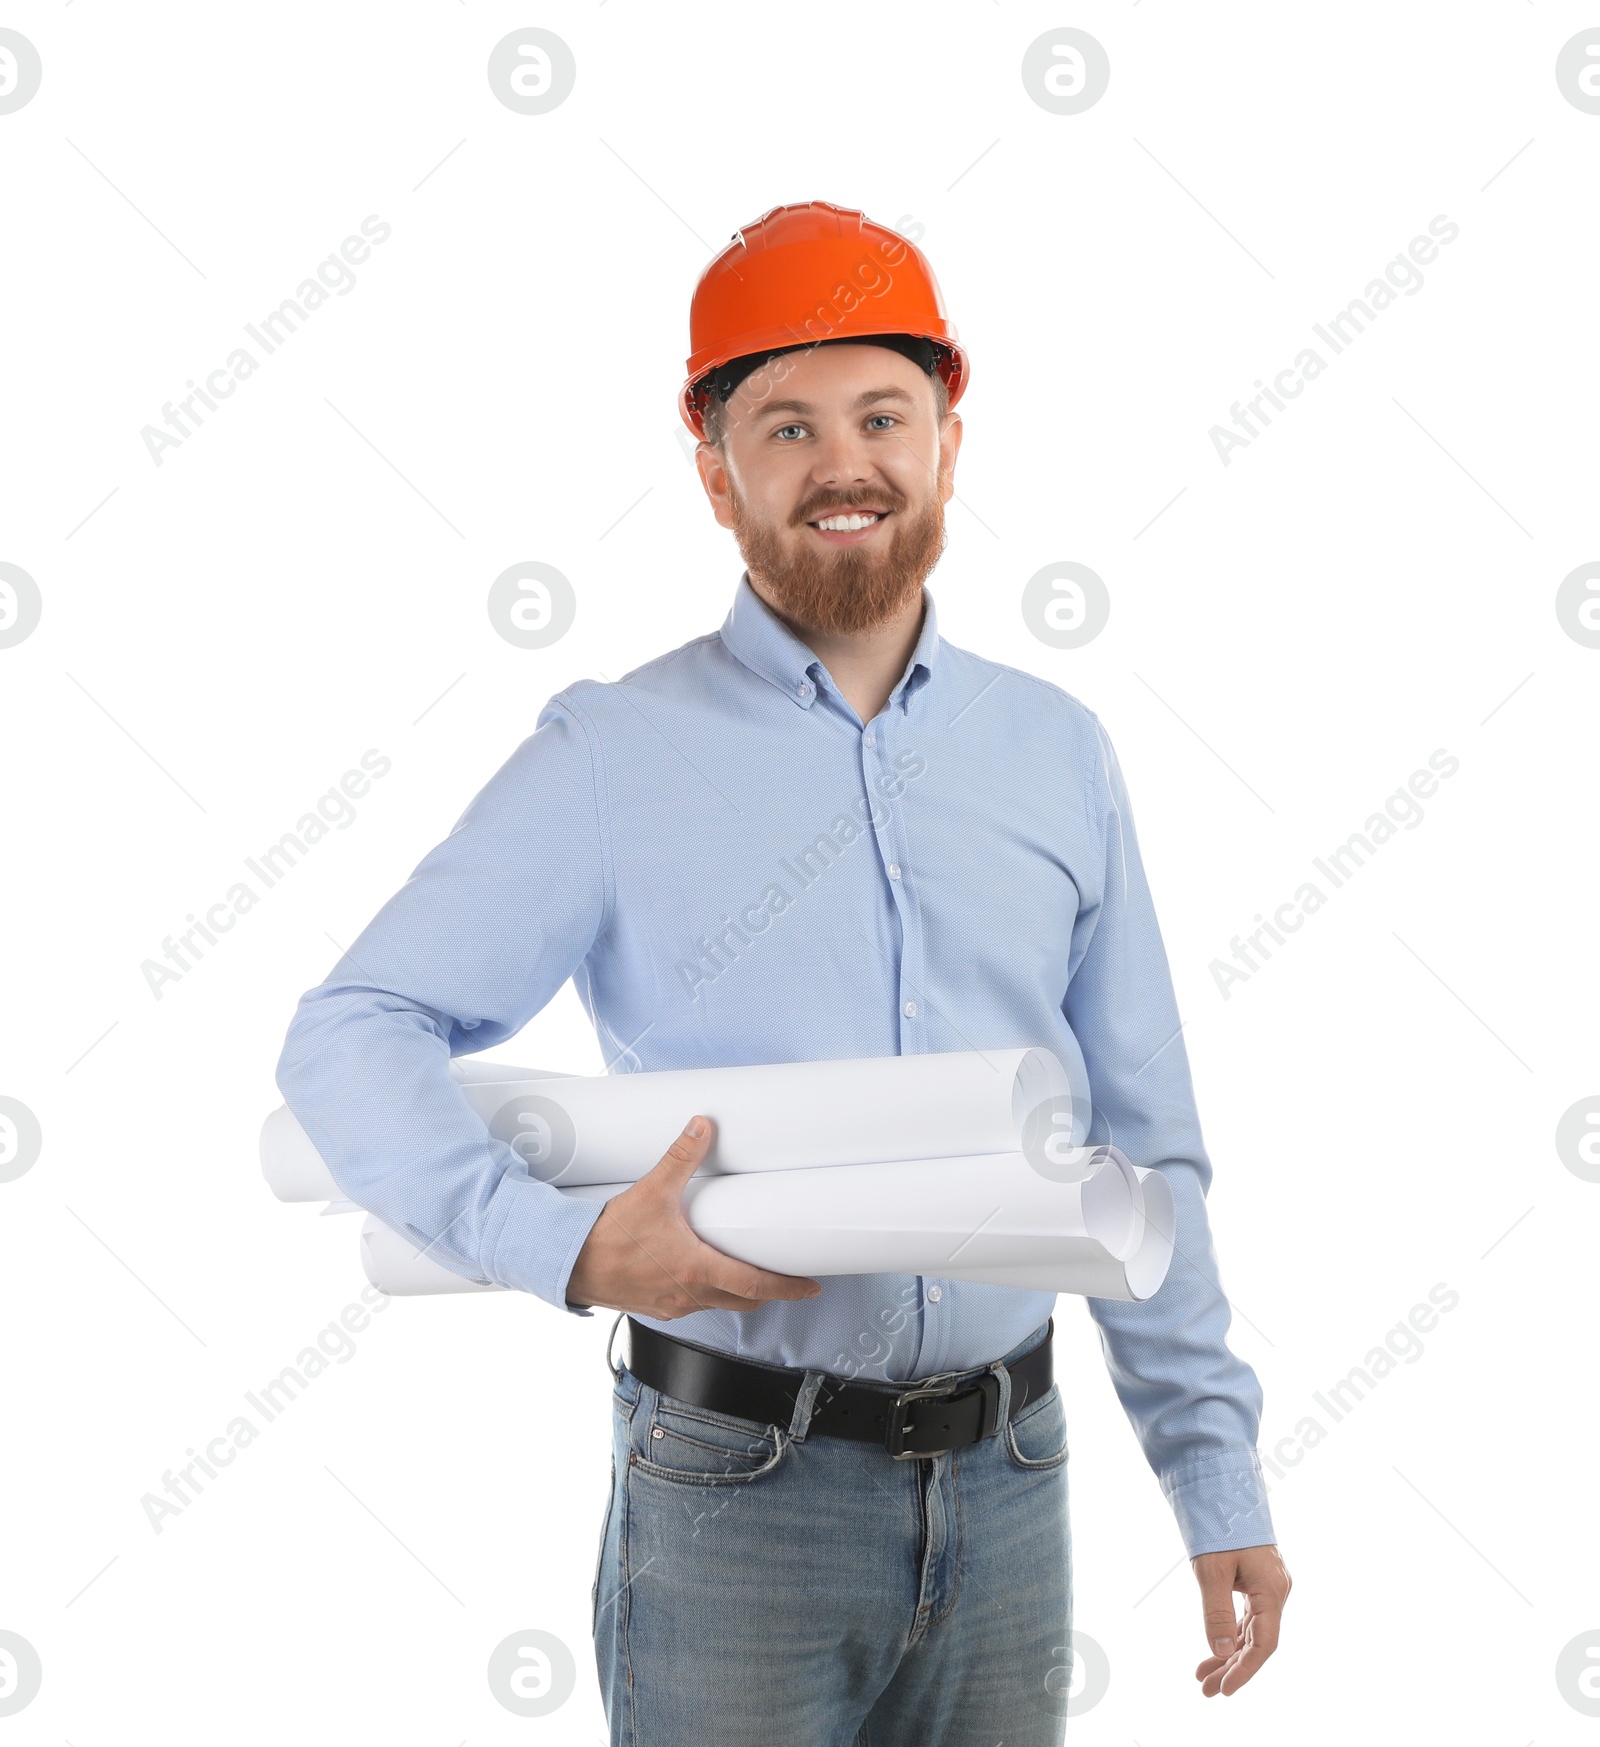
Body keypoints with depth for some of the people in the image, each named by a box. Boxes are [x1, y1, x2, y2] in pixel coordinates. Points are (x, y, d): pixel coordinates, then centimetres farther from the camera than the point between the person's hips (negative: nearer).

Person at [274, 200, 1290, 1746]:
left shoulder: (1059, 753, 7)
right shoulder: (616, 759, -5)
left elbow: (1141, 1148, 10)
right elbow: (352, 1038, -8)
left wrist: (1218, 1473, 7)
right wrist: (570, 1245, -22)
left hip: (1008, 1483, 4)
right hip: (734, 1493, -3)